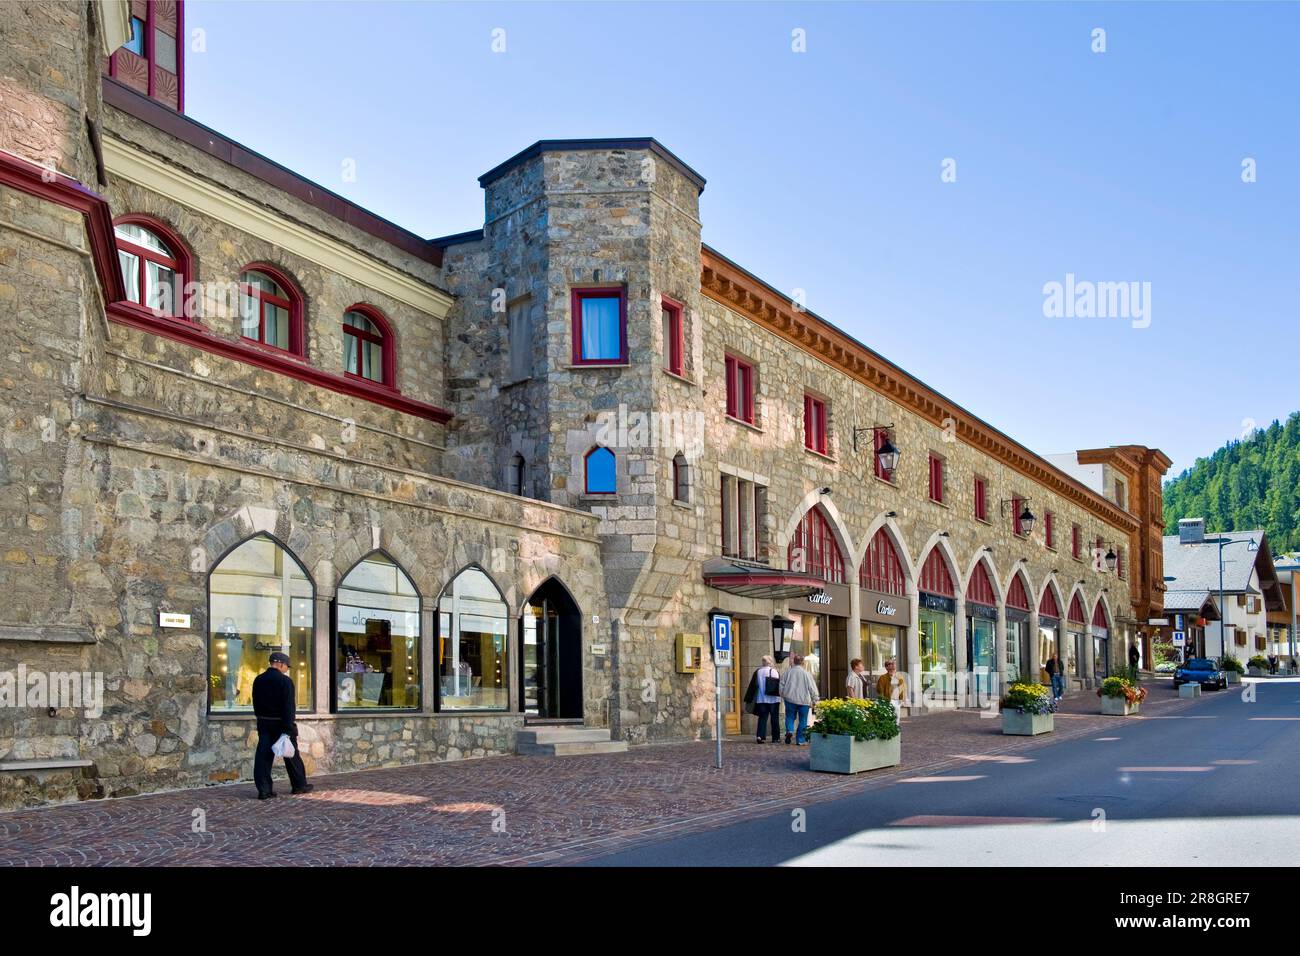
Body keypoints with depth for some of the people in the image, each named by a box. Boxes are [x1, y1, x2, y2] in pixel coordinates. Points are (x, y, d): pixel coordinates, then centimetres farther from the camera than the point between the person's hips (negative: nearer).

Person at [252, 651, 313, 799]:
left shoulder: (258, 680, 6)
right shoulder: (285, 681, -14)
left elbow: (256, 704, 13)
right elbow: (289, 707, -18)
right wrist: (289, 729, -18)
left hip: (263, 722, 5)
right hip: (280, 722, -5)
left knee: (264, 756, 2)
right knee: (292, 755, 9)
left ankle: (264, 790, -3)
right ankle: (299, 784, 20)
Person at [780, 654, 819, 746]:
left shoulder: (788, 672, 0)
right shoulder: (806, 674, -4)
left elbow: (781, 684, 7)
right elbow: (812, 689, -1)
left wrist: (783, 695, 22)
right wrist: (814, 701, 8)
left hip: (790, 699, 1)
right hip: (804, 700, -1)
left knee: (790, 717, 15)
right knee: (803, 720, 7)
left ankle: (789, 730, -12)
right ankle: (800, 740, 7)